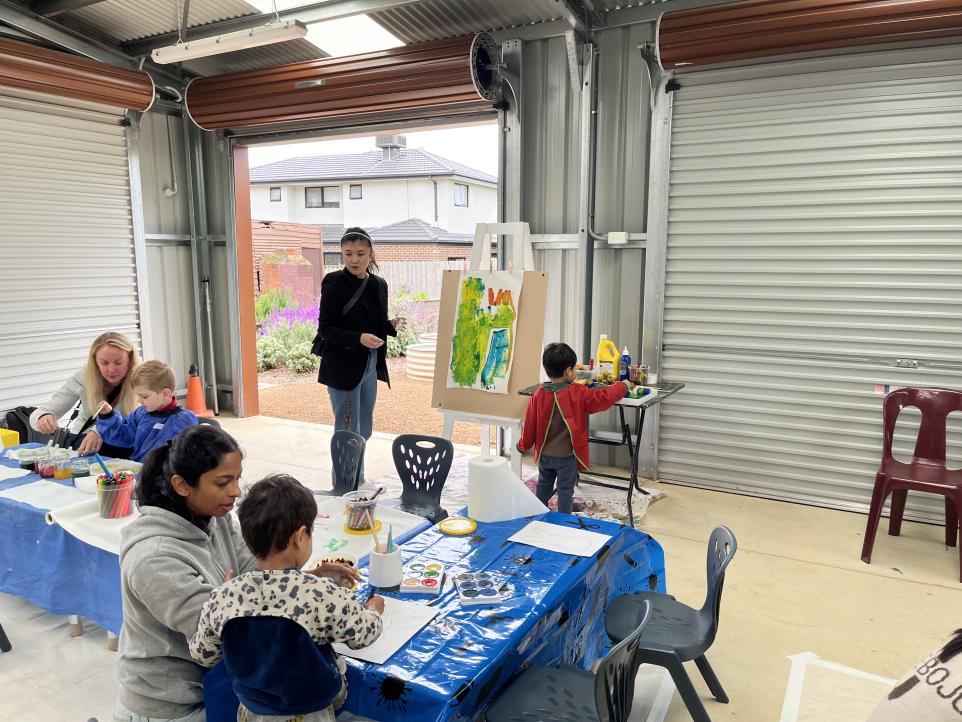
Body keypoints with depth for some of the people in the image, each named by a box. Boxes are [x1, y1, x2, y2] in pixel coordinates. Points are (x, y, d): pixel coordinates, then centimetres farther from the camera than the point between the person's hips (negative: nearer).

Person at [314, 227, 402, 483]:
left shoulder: (379, 284, 7)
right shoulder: (334, 283, -10)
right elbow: (326, 328, -13)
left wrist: (392, 326, -7)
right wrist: (358, 338, -26)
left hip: (371, 366, 6)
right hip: (343, 367, -6)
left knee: (364, 430, 15)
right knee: (348, 433, 0)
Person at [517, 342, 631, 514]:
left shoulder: (538, 395, -8)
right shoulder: (578, 393, -18)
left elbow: (530, 424, -2)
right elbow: (604, 397, -11)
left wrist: (523, 445, 15)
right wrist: (623, 385, 7)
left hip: (544, 454, 4)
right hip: (567, 455, -4)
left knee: (544, 486, 21)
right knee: (565, 490, 8)